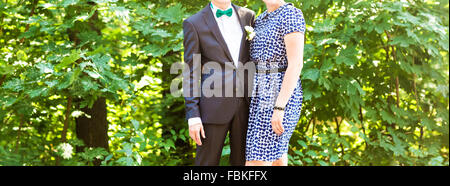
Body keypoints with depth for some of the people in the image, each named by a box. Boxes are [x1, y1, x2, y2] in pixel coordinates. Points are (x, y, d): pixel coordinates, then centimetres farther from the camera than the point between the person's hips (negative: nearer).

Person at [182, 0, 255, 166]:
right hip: (213, 105, -4)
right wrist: (192, 116, -10)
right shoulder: (194, 24, -3)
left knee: (241, 162, 9)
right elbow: (190, 73, -3)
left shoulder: (248, 16, 9)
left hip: (245, 103, 4)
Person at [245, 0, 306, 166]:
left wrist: (279, 109, -24)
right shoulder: (261, 20, 15)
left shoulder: (291, 14, -13)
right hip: (263, 92, 10)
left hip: (282, 94, -10)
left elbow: (296, 64, -20)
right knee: (276, 163, 11)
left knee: (255, 166, -11)